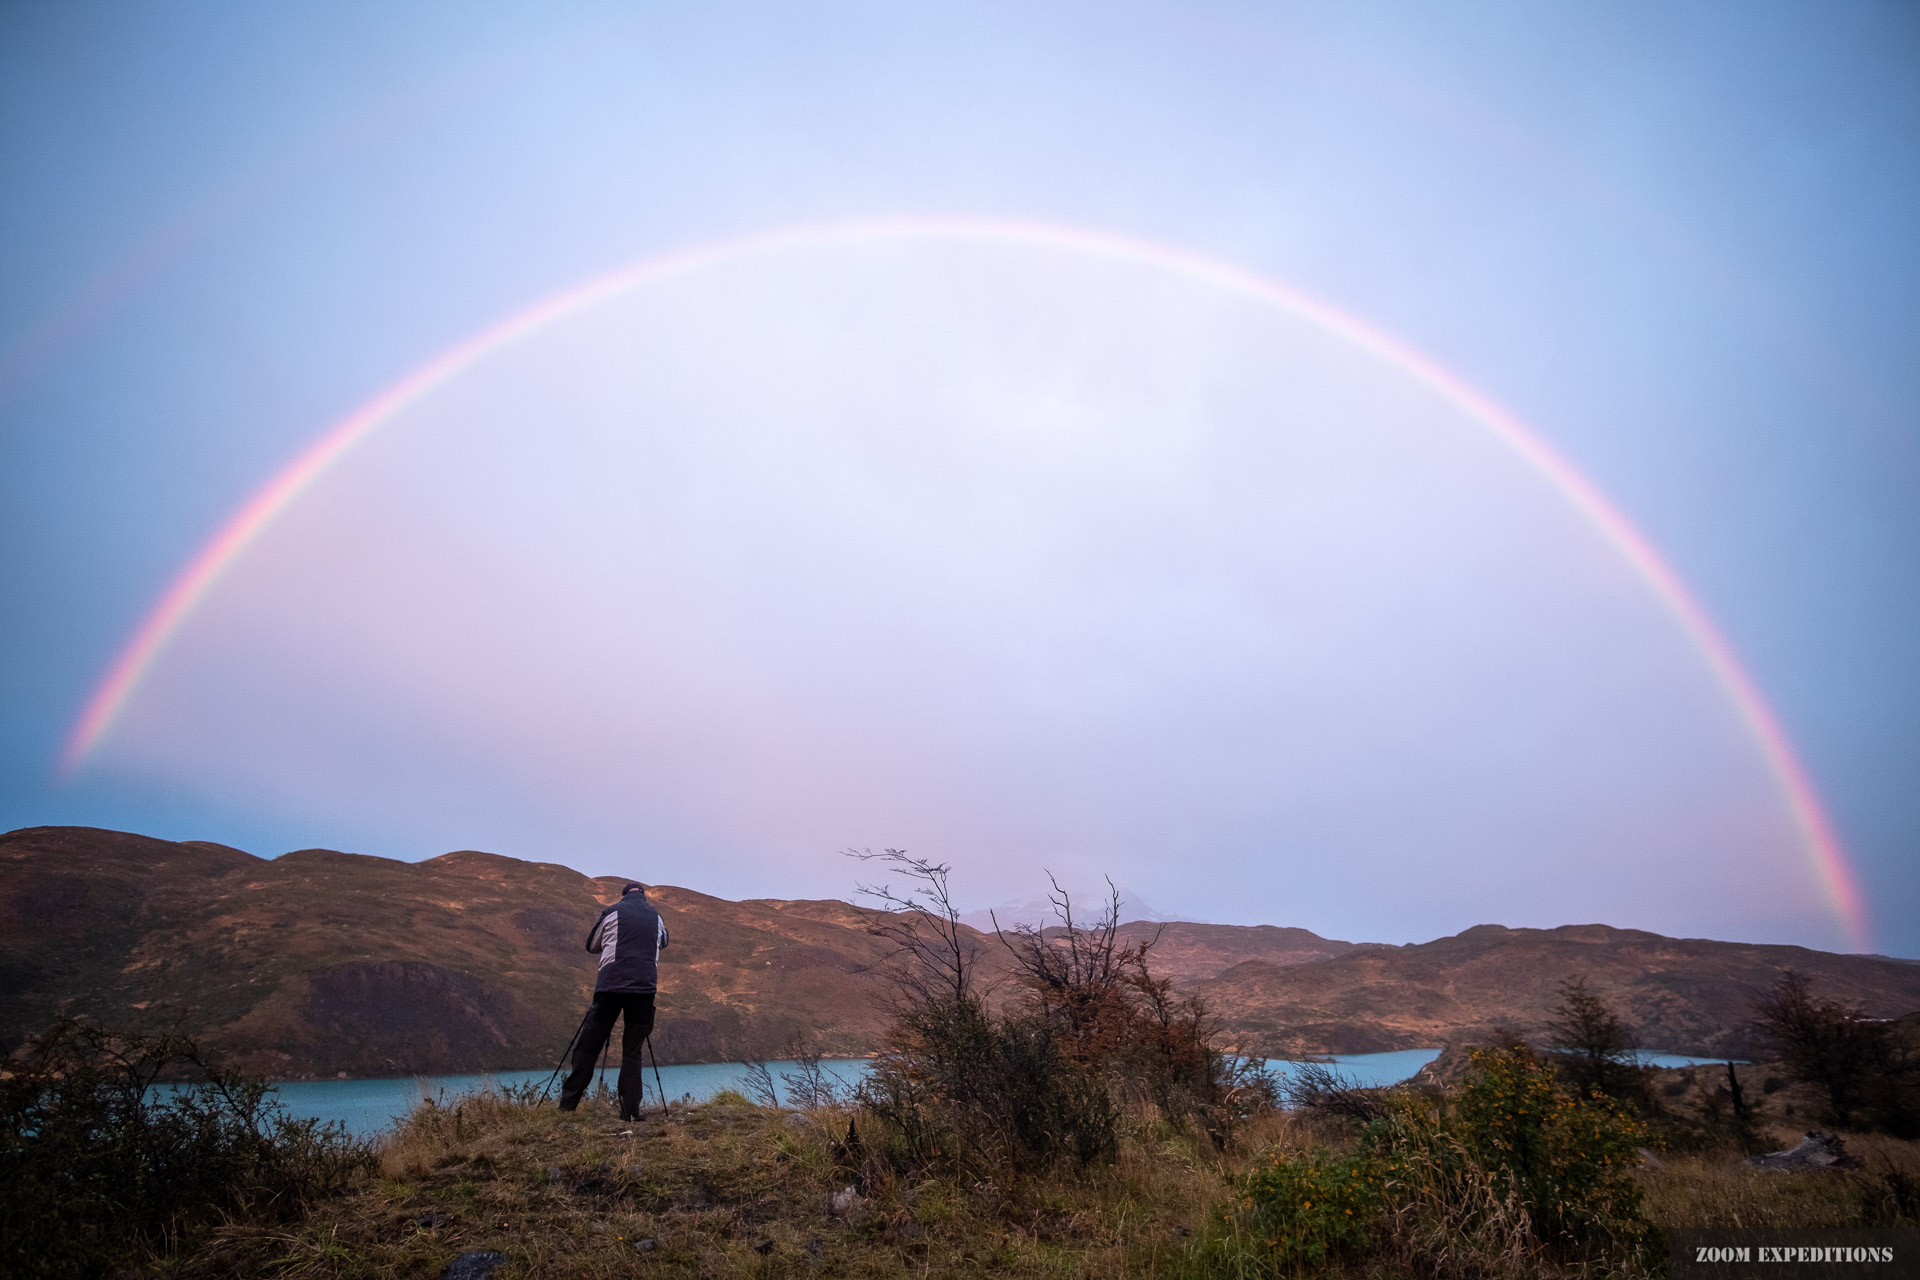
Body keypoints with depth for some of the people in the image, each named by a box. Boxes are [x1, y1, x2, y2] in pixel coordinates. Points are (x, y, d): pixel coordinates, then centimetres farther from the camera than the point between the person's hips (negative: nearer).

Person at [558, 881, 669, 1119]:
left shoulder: (612, 912, 6)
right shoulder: (656, 916, 14)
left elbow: (591, 945, 19)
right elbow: (663, 941, 33)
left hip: (610, 986, -2)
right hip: (644, 989, 2)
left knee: (587, 1048, 7)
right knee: (632, 1052, 7)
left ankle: (567, 1105, 8)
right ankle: (630, 1111, 0)